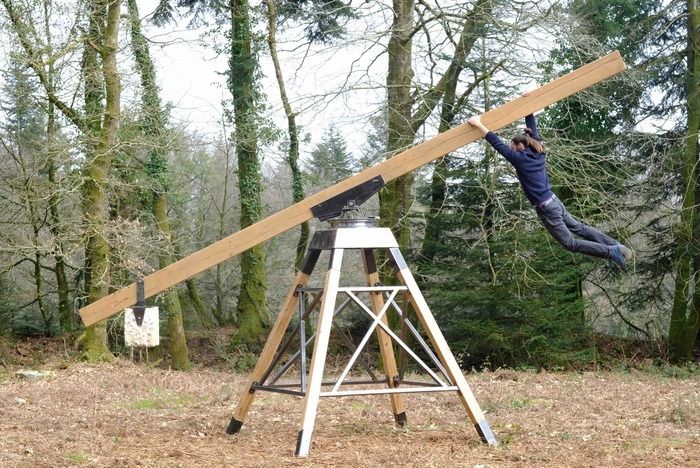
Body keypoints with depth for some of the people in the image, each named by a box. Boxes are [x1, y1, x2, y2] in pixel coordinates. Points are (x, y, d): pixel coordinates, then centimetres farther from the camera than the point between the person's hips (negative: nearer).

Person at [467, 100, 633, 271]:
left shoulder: (520, 159, -15)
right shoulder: (538, 152, 5)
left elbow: (498, 145, -15)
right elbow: (532, 128, 13)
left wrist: (479, 125, -15)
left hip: (546, 209, -8)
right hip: (555, 202, 8)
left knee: (571, 243, 0)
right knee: (579, 228, 21)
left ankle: (611, 252, -6)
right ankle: (616, 246, 19)